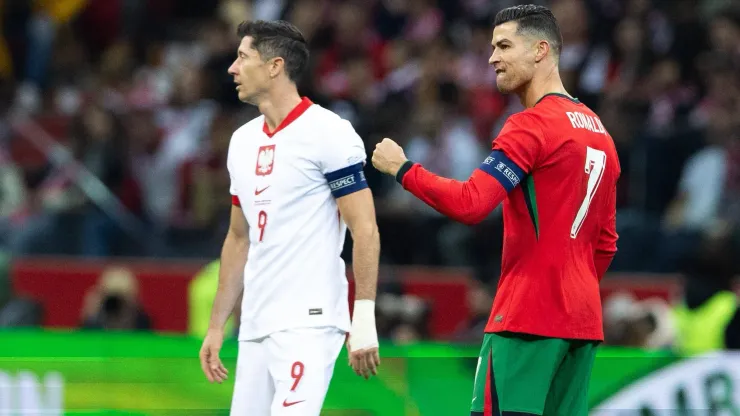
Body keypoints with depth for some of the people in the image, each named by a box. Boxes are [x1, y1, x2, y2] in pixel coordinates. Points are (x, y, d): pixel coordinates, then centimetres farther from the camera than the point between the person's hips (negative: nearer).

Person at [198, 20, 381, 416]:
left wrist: (364, 321, -17)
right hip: (255, 328, 8)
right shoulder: (243, 141, 15)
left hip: (309, 323, -8)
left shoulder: (328, 133, -8)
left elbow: (365, 231, -11)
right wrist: (216, 326, 19)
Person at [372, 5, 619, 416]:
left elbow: (470, 204, -19)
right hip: (583, 319, 8)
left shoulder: (532, 125, -10)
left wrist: (403, 169, -8)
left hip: (527, 316, -8)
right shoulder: (600, 132, 17)